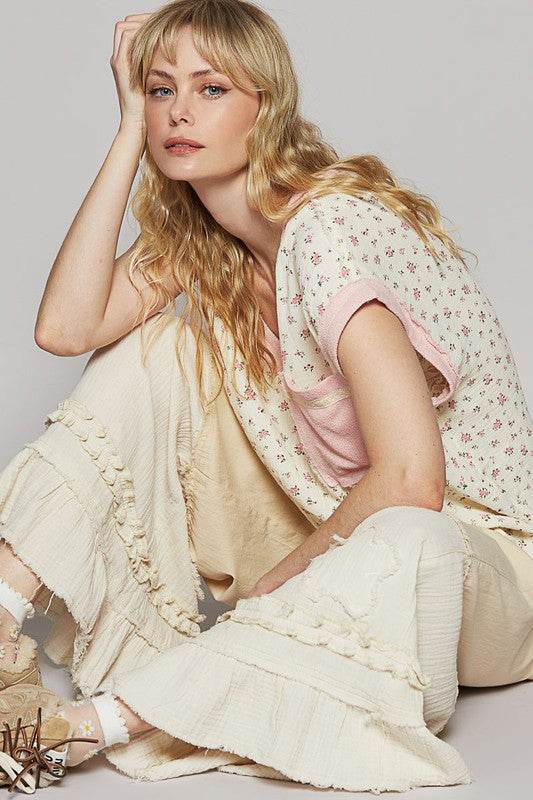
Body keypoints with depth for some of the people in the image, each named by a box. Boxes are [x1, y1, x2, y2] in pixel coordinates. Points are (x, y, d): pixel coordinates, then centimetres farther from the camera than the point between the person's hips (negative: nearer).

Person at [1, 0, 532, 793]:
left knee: (404, 552, -42)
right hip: (337, 522, 7)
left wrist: (267, 585, -17)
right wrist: (130, 132, -10)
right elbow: (67, 326, -11)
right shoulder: (198, 232, 2)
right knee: (158, 347, -7)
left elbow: (409, 482, -31)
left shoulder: (330, 228, -24)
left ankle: (86, 724, -37)